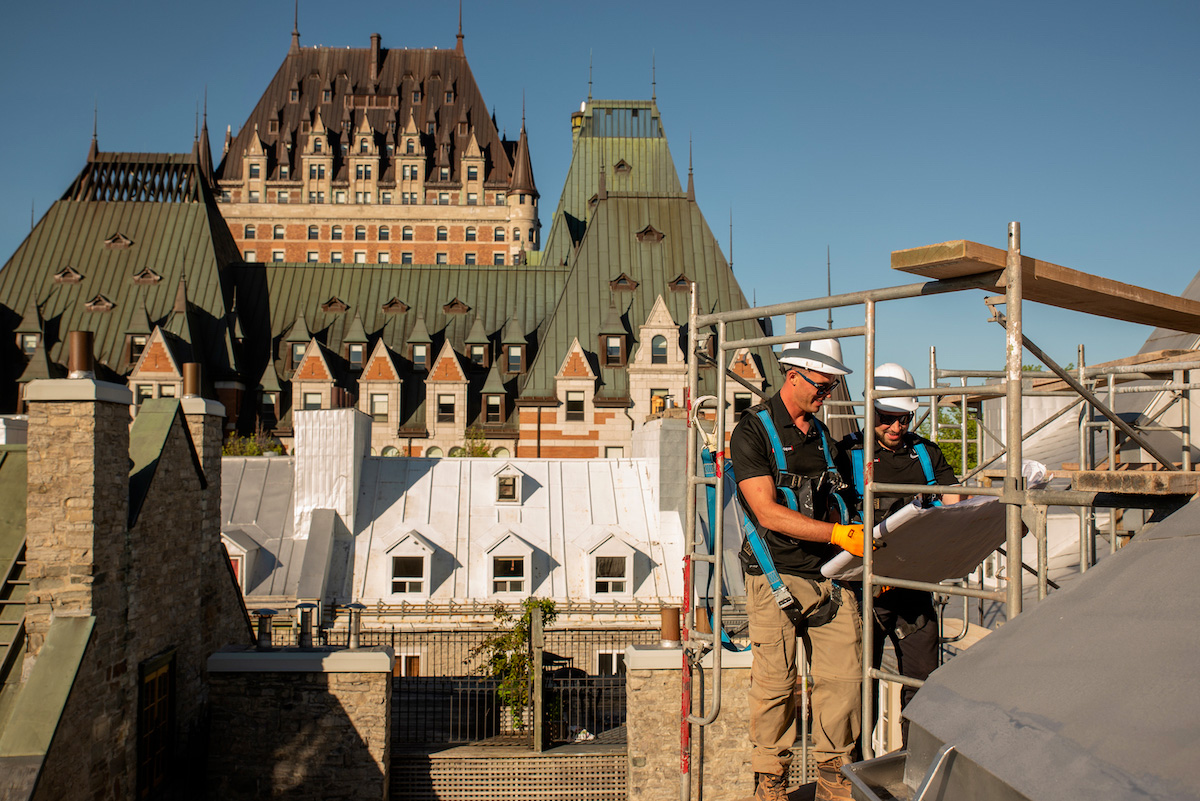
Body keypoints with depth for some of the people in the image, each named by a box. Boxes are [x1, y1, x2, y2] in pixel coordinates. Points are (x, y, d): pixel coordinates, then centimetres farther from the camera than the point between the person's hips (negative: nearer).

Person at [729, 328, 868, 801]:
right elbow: (767, 512, -15)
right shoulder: (752, 431, -6)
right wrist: (838, 533, -20)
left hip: (828, 575, 6)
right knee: (775, 683, 0)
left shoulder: (821, 434, 16)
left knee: (844, 674, 2)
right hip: (777, 577, -6)